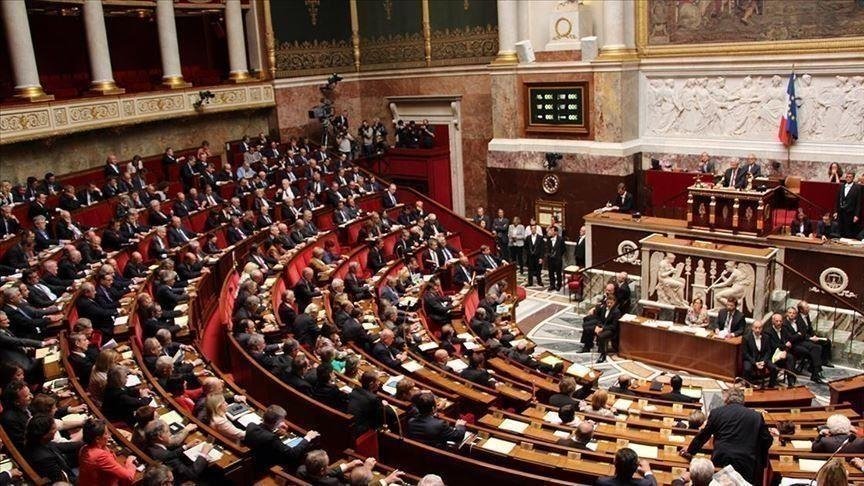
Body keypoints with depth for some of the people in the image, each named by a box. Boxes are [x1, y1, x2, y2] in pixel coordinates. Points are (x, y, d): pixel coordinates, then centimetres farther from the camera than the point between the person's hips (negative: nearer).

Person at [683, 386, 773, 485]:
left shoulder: (716, 412, 5)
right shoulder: (756, 416, 4)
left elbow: (703, 436, 13)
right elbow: (767, 440, 10)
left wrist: (690, 451, 27)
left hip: (721, 462, 0)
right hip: (746, 464, 0)